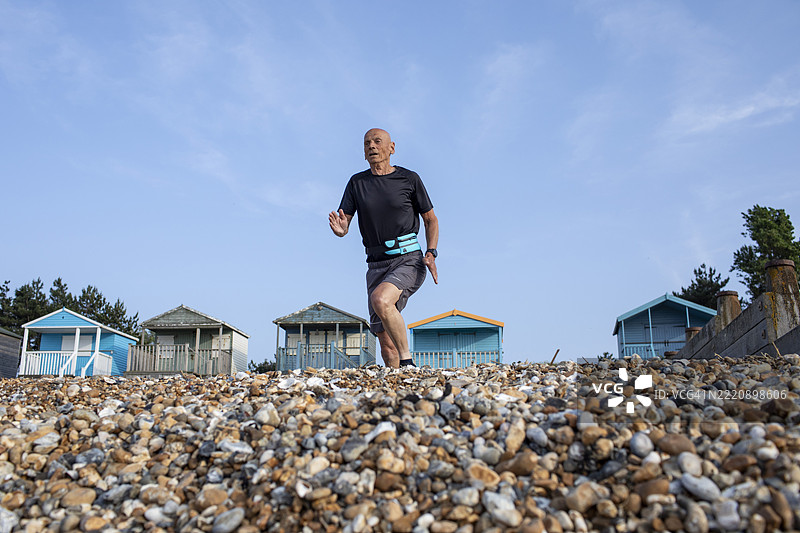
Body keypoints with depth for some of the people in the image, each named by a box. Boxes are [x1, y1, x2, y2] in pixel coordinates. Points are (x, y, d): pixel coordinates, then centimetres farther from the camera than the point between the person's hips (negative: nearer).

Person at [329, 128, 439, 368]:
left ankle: (408, 361, -18)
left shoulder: (409, 179, 3)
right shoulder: (357, 182, 10)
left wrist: (431, 254, -6)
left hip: (409, 260, -3)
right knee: (386, 344, 0)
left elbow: (431, 220, 10)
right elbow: (343, 227, 5)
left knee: (381, 300, -32)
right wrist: (339, 229, -20)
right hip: (377, 265, 4)